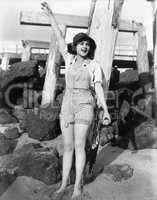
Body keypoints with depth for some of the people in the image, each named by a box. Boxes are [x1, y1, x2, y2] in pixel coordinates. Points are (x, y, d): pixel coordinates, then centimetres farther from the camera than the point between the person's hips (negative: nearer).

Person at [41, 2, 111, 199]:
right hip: (67, 105, 3)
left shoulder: (94, 65, 2)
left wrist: (105, 111, -15)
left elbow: (99, 88, -4)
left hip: (84, 105, -3)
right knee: (68, 147, 3)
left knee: (79, 146, -9)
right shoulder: (70, 59, 10)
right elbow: (59, 38, 9)